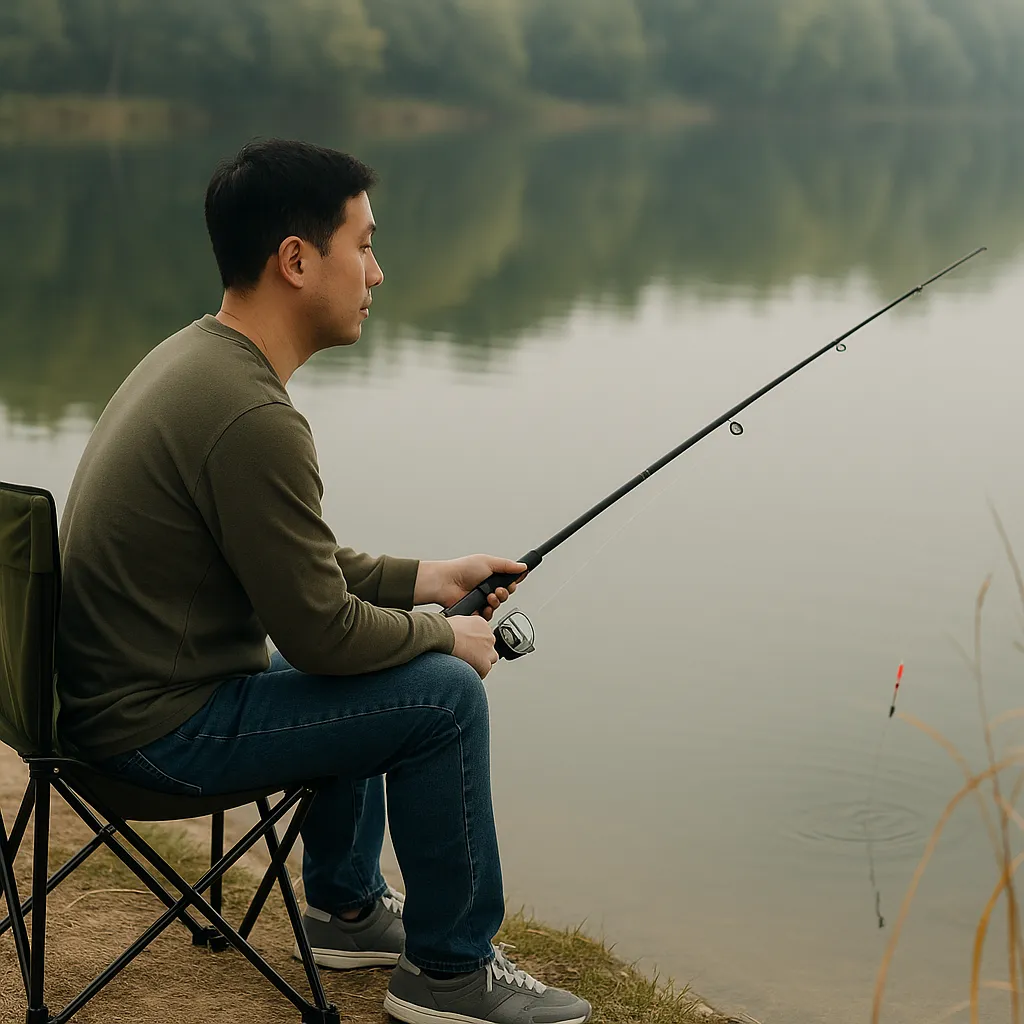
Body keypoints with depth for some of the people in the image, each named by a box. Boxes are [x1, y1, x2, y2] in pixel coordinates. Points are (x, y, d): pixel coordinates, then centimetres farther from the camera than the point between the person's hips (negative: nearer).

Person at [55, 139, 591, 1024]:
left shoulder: (191, 356, 7)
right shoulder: (253, 418, -26)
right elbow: (318, 631, -20)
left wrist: (420, 581, 13)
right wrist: (444, 635, -4)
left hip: (117, 686, 11)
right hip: (160, 731, -11)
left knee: (372, 675, 28)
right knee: (444, 693, -9)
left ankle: (347, 908, 38)